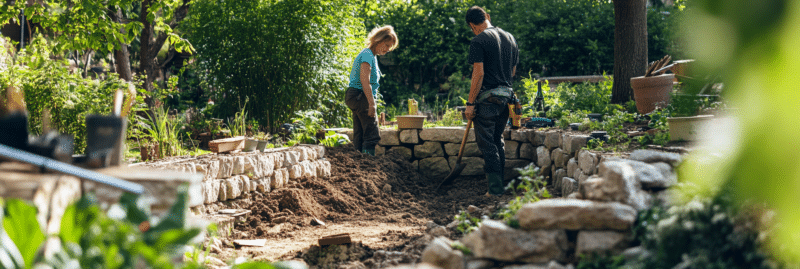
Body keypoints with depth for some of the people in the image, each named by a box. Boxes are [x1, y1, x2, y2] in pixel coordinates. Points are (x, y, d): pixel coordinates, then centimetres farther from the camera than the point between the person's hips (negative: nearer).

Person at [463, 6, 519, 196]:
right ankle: (503, 183, 22)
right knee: (498, 140, 19)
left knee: (487, 143, -1)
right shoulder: (510, 38, 12)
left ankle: (496, 187, -2)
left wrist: (470, 103, -13)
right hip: (506, 95, 7)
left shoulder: (478, 41, -11)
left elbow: (478, 74, -17)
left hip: (487, 99, -7)